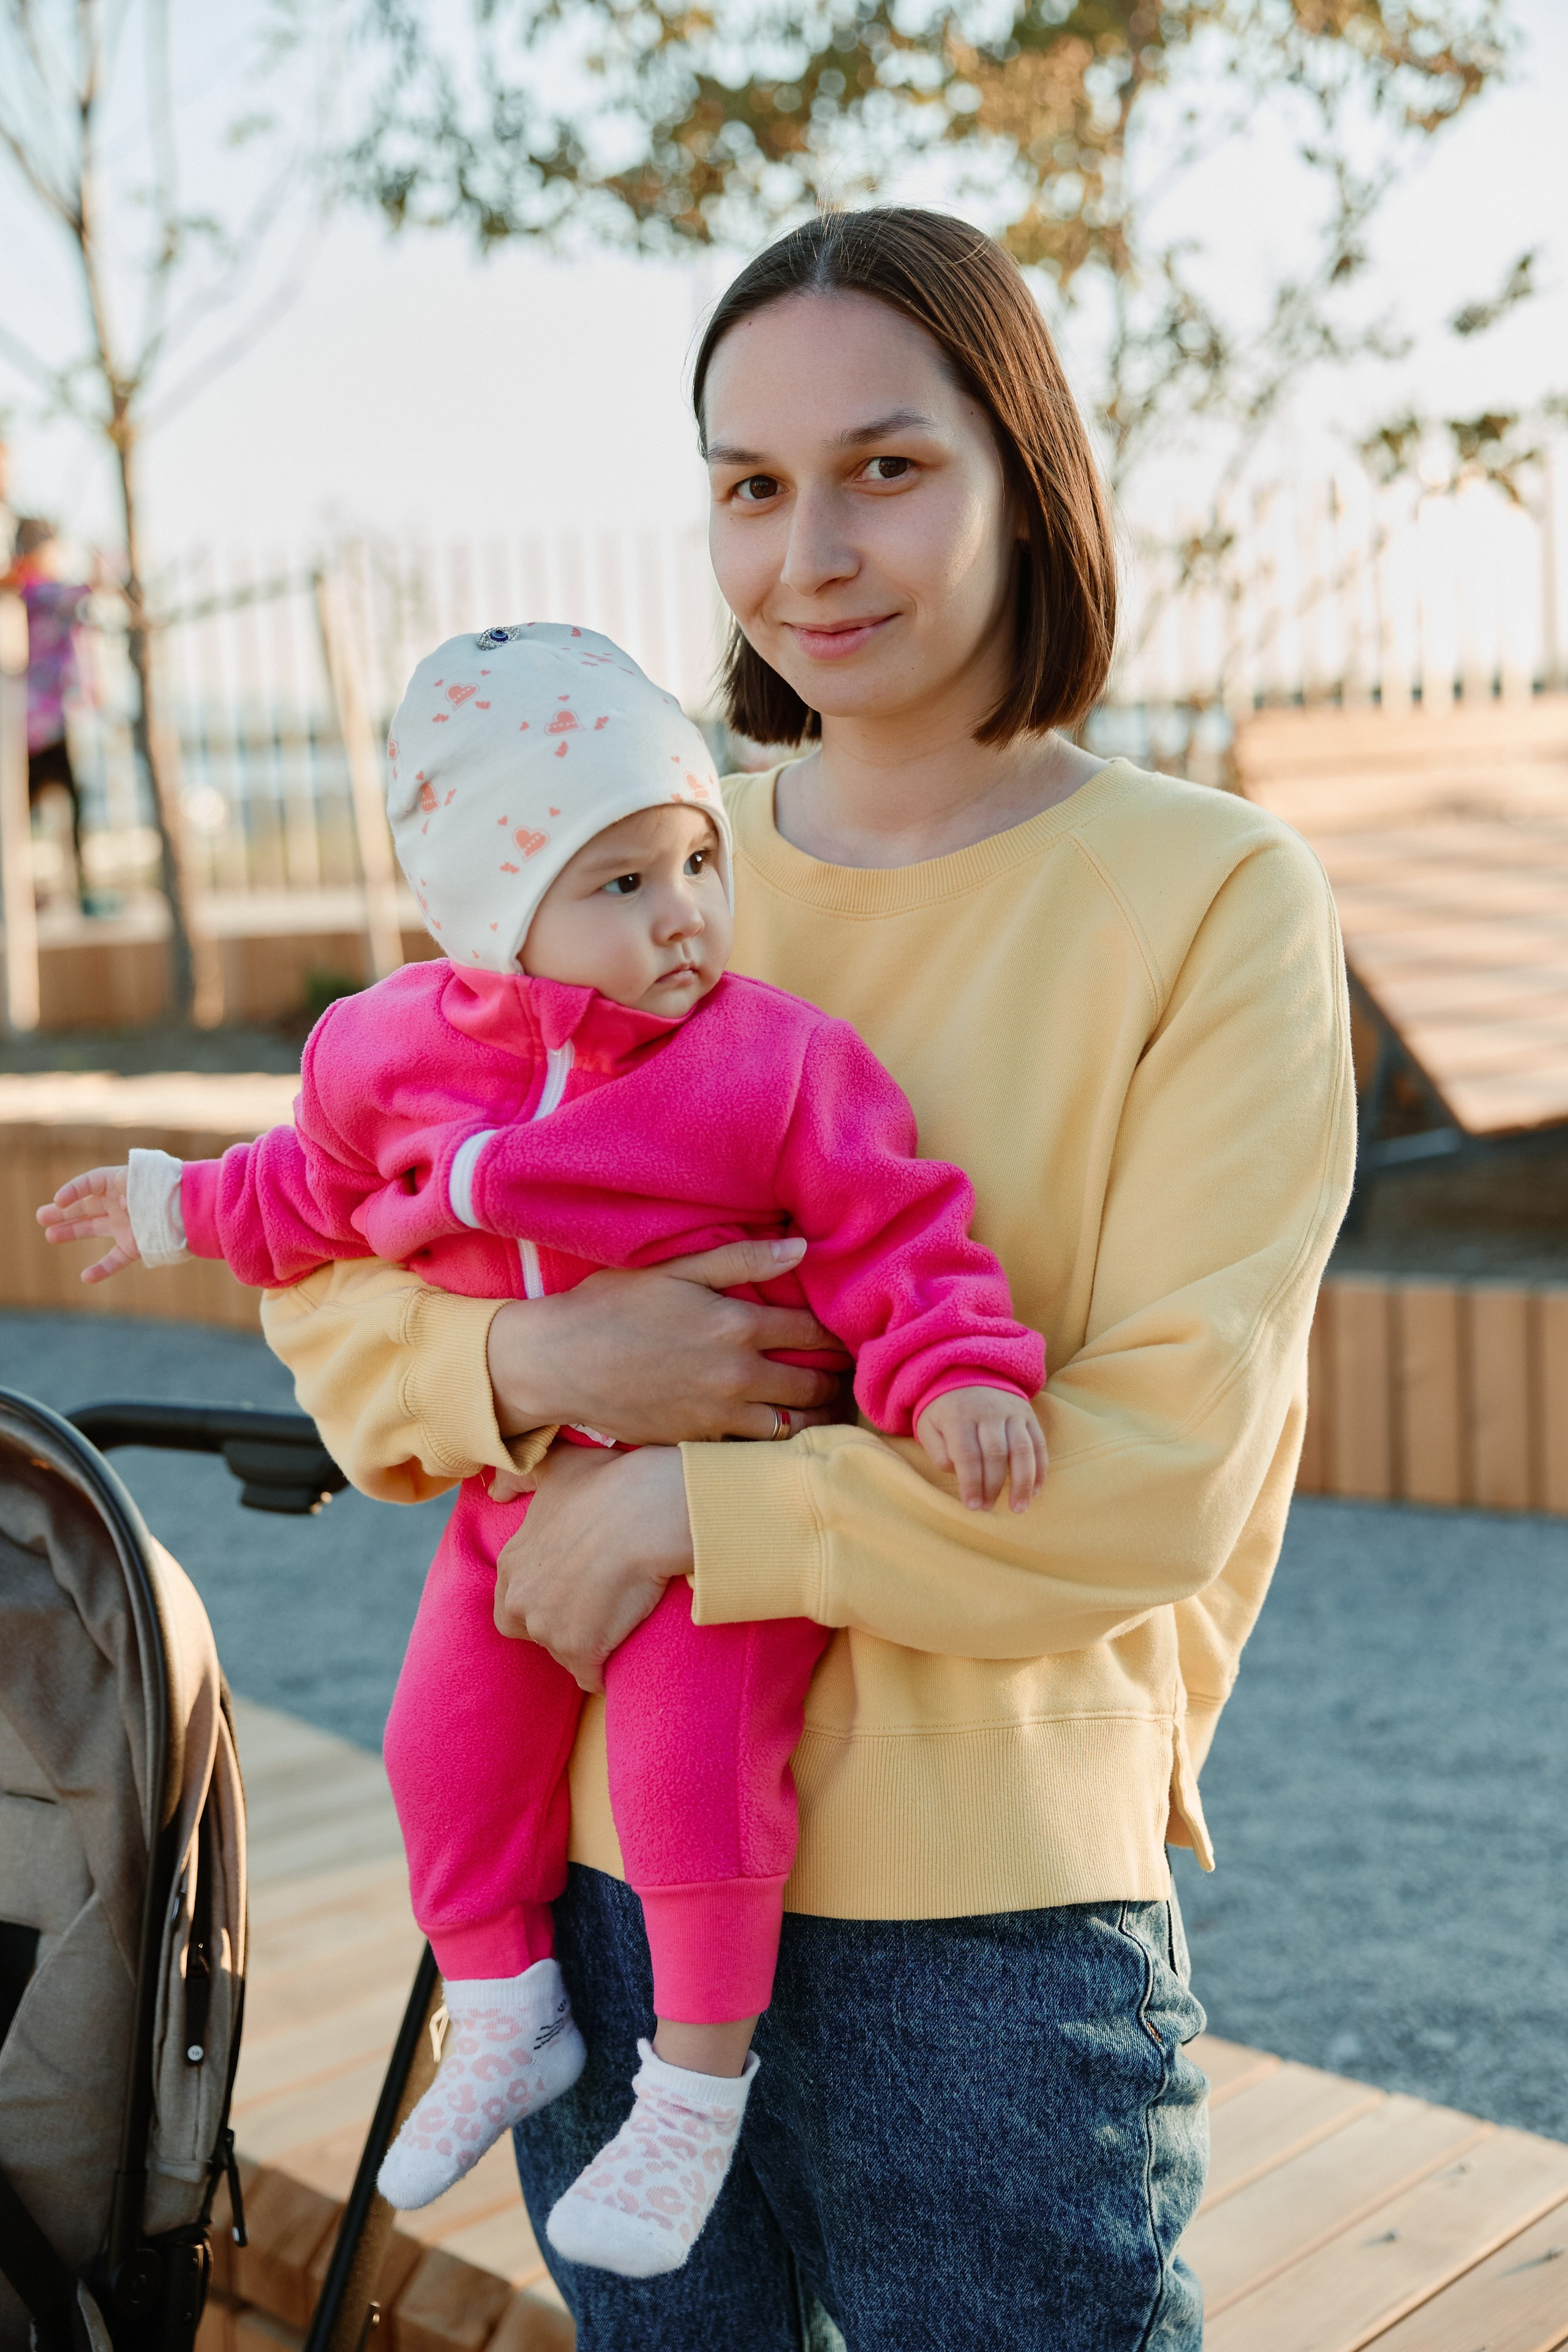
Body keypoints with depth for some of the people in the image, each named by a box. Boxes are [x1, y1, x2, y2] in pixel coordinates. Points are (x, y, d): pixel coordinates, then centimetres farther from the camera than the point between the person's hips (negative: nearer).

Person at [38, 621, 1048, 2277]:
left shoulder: (779, 1064, -18)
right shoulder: (395, 1051, -5)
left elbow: (891, 1231, -16)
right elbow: (323, 1194, 16)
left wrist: (955, 1374, -31)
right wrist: (184, 1210, 25)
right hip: (519, 1490, 5)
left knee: (688, 1759, -17)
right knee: (449, 1739, 8)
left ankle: (696, 2088, 6)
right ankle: (502, 2027, 32)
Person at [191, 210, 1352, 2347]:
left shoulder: (1207, 893, -8)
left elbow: (1166, 1469, -15)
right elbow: (324, 1281, 6)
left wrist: (688, 1507, -17)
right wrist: (537, 1364, -15)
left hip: (984, 1910, -4)